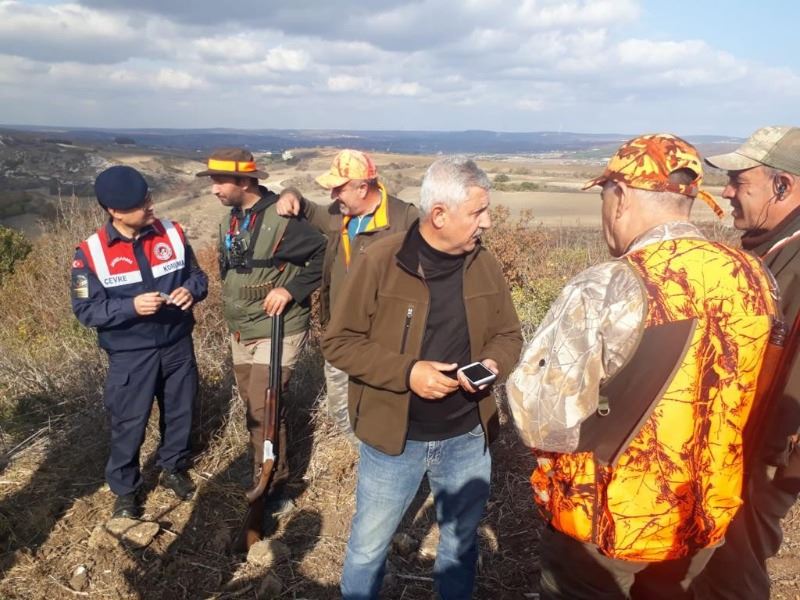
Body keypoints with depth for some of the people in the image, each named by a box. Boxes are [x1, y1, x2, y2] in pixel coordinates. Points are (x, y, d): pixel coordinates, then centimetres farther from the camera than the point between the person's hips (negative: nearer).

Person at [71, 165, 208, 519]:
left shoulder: (172, 234, -6)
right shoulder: (90, 253, -14)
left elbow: (197, 275, 4)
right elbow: (85, 310, -12)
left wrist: (190, 291, -20)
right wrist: (131, 306, -28)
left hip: (178, 346, 3)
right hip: (130, 355, -3)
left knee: (180, 413, 19)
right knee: (129, 425, 10)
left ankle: (173, 469, 44)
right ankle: (125, 489, 33)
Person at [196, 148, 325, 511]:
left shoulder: (281, 218, -18)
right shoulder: (230, 220, 8)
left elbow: (324, 255, -18)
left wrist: (291, 289, -23)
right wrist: (233, 314, 13)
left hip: (276, 331, -8)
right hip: (240, 332, 8)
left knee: (264, 410, -6)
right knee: (253, 407, 16)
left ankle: (271, 490, 9)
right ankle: (265, 468, 34)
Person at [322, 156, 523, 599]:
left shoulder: (483, 264, -3)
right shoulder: (381, 261, -15)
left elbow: (508, 335, 8)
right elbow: (338, 342, -12)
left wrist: (492, 363, -15)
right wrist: (406, 372, -24)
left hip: (467, 438, 4)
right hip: (393, 437, -3)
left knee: (461, 544, 23)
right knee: (368, 547, 17)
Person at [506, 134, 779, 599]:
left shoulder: (606, 291, -27)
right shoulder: (756, 279, -8)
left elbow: (539, 410, -24)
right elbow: (743, 402, 4)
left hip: (607, 524, -5)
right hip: (708, 520, 5)